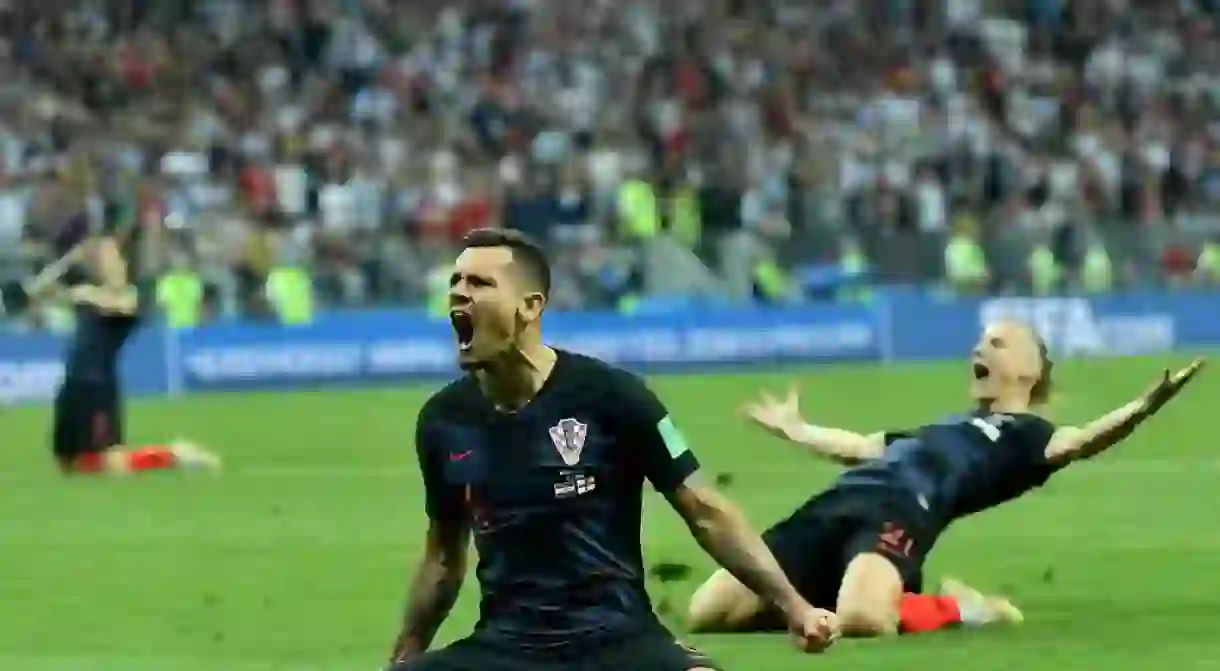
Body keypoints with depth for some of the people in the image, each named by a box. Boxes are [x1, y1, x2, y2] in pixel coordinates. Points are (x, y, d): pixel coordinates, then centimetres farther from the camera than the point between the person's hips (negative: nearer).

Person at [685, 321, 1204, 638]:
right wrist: (792, 429, 65)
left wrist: (1144, 407, -25)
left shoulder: (1026, 434, 14)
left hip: (900, 515, -7)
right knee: (705, 614, -7)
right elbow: (861, 448, 49)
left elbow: (1074, 443, -7)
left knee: (861, 620, -42)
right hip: (832, 508, 7)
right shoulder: (944, 426, 37)